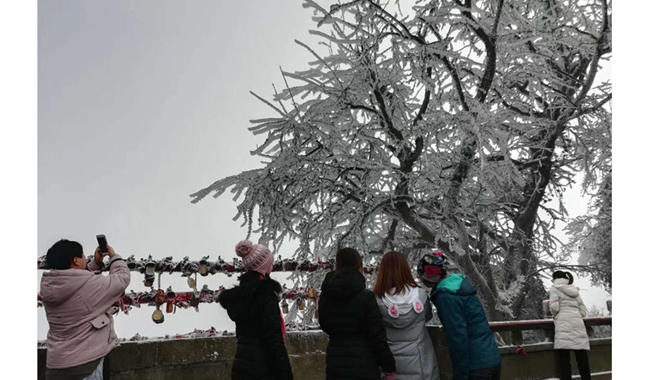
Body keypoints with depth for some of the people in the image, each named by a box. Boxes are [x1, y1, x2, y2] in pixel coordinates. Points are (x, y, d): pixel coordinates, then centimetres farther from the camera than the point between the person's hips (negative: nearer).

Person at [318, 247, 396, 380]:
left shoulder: (325, 297, 1)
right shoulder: (366, 296, -14)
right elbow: (378, 336, -13)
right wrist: (389, 368, -6)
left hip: (335, 367, 4)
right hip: (364, 368, -4)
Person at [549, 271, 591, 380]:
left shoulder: (555, 288, 6)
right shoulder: (574, 290, 23)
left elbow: (554, 307, -6)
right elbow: (583, 311, 18)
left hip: (564, 324, -6)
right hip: (578, 323, 6)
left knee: (564, 359, -8)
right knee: (582, 359, 4)